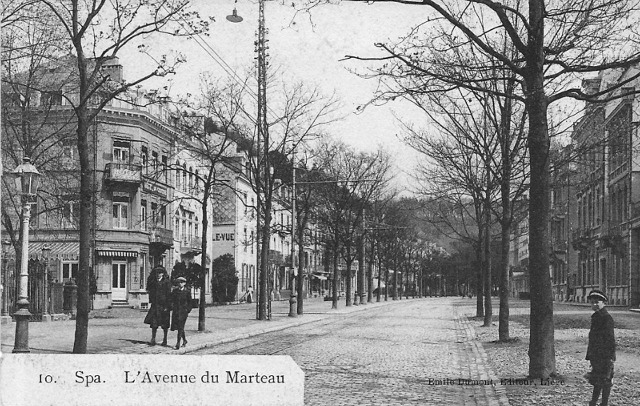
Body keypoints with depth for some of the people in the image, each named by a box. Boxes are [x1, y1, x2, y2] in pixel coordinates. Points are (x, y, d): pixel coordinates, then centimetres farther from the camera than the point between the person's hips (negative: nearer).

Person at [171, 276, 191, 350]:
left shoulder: (187, 292, 0)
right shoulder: (175, 291, 7)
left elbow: (189, 302, 5)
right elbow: (172, 300, 10)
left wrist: (188, 311, -2)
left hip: (183, 311, -3)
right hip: (176, 311, 3)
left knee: (180, 327, -9)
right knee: (177, 327, 7)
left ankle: (178, 343, -10)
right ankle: (184, 340, 28)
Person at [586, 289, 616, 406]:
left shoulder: (607, 318, -14)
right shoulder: (595, 317, 13)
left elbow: (610, 338, -17)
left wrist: (610, 356, -20)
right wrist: (590, 355, 18)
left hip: (605, 356, -9)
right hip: (596, 356, 9)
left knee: (605, 381, 1)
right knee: (596, 380, 14)